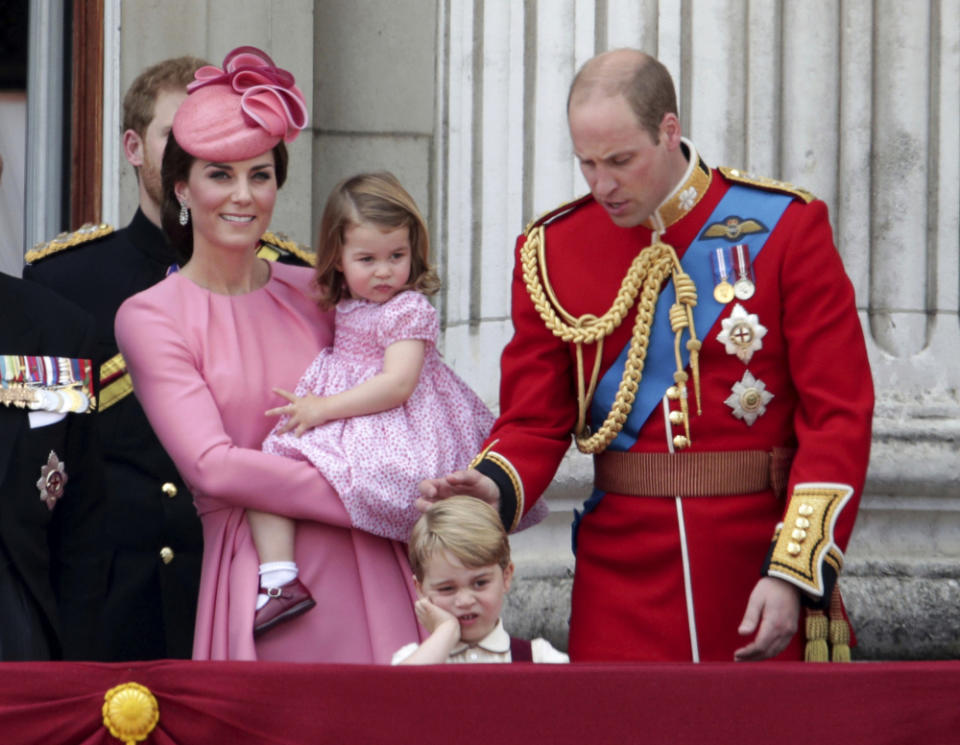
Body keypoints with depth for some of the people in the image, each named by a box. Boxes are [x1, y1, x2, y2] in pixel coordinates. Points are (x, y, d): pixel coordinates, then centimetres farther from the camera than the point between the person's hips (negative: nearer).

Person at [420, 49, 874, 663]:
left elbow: (839, 415, -6)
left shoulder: (786, 228, -4)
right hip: (621, 586, 2)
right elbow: (535, 420, 7)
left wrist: (794, 573, -15)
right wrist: (497, 486, -17)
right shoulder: (553, 251, 3)